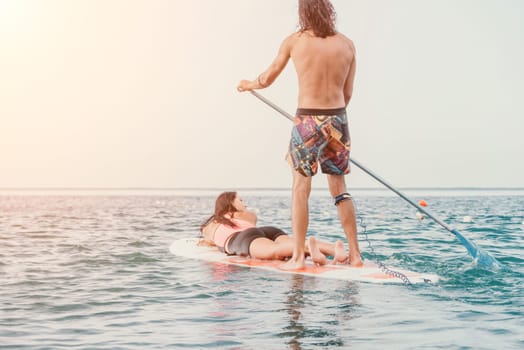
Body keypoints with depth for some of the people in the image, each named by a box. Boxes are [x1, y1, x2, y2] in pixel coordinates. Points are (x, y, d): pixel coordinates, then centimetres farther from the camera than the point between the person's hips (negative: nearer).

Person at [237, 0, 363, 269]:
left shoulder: (293, 42, -2)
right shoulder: (347, 44, 5)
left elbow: (267, 80, 9)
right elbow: (347, 93, 9)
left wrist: (247, 85, 30)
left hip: (307, 120, -3)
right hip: (338, 120, 3)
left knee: (300, 188, 3)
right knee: (339, 188, 13)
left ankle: (298, 257, 2)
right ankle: (355, 254, 16)